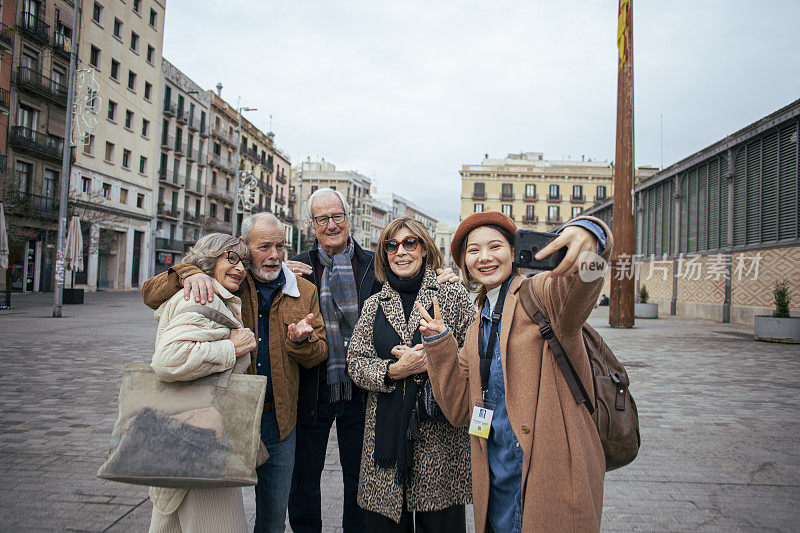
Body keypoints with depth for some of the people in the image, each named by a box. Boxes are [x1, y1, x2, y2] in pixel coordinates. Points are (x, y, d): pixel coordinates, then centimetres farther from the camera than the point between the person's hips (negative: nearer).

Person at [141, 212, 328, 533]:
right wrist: (188, 274, -23)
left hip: (278, 420, 2)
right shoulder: (221, 284, -2)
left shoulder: (304, 292, 5)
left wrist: (300, 340, -16)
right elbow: (151, 294, -3)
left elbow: (319, 354, 7)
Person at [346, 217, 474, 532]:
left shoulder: (454, 296, 3)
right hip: (386, 431, 2)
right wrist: (394, 370, -10)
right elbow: (355, 363, 6)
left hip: (440, 435, -2)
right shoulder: (374, 305, 11)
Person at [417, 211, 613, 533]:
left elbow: (577, 291, -30)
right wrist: (439, 344, -1)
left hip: (554, 480, -5)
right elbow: (459, 411, 8)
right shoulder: (476, 331, 13)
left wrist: (587, 233, -51)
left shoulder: (542, 293, -6)